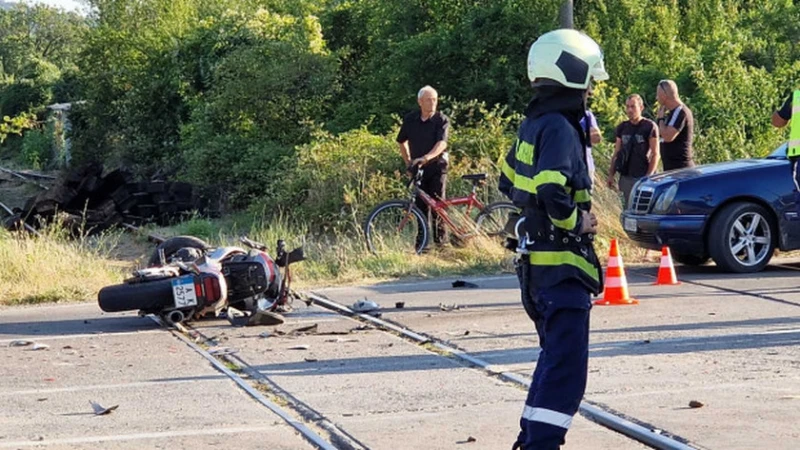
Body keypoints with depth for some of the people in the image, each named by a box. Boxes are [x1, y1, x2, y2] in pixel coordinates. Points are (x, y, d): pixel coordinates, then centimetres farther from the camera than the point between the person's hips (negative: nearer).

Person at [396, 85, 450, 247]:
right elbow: (402, 142, 19)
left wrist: (426, 157, -38)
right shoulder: (410, 120, 2)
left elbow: (442, 143, -23)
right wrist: (408, 161, 13)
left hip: (436, 167, -3)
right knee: (421, 206, 3)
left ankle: (439, 240, -4)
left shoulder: (442, 120, -8)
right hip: (418, 168, 3)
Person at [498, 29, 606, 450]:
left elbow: (509, 182, 24)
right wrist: (578, 221, -13)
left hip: (536, 257, 10)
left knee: (554, 354, 21)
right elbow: (552, 194, -29)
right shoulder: (560, 129, -18)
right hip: (562, 261, -10)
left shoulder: (531, 125, 12)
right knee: (566, 366, -11)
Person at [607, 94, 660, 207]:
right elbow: (616, 153, 15)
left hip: (643, 177, -5)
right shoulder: (622, 128, 11)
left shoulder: (650, 127, -4)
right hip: (626, 177, 5)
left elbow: (655, 154, -6)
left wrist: (649, 176, -14)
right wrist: (611, 174, 8)